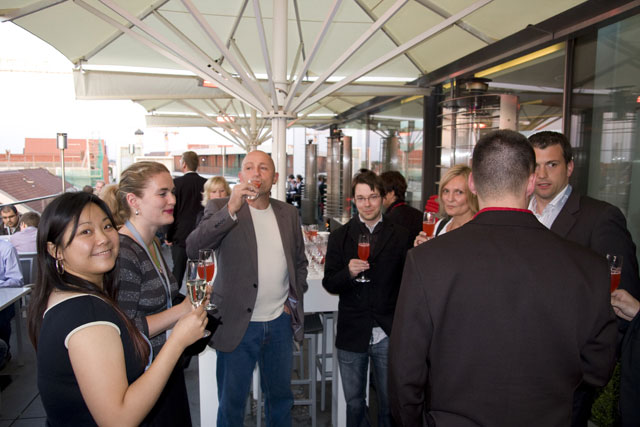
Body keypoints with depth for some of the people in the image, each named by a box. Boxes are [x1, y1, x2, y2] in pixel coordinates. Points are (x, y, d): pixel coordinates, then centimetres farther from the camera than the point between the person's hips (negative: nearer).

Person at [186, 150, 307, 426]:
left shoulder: (288, 213, 5)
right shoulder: (220, 208, -7)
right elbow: (193, 249, -24)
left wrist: (295, 299, 7)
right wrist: (231, 209, -31)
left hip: (280, 322, 4)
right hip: (238, 325, -3)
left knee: (281, 396, 21)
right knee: (232, 403, 13)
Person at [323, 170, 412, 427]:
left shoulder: (402, 237, 0)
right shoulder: (339, 237, 2)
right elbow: (329, 284, -1)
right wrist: (348, 273, -21)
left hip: (388, 334, -1)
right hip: (352, 334, 1)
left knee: (390, 403, 13)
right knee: (354, 403, 16)